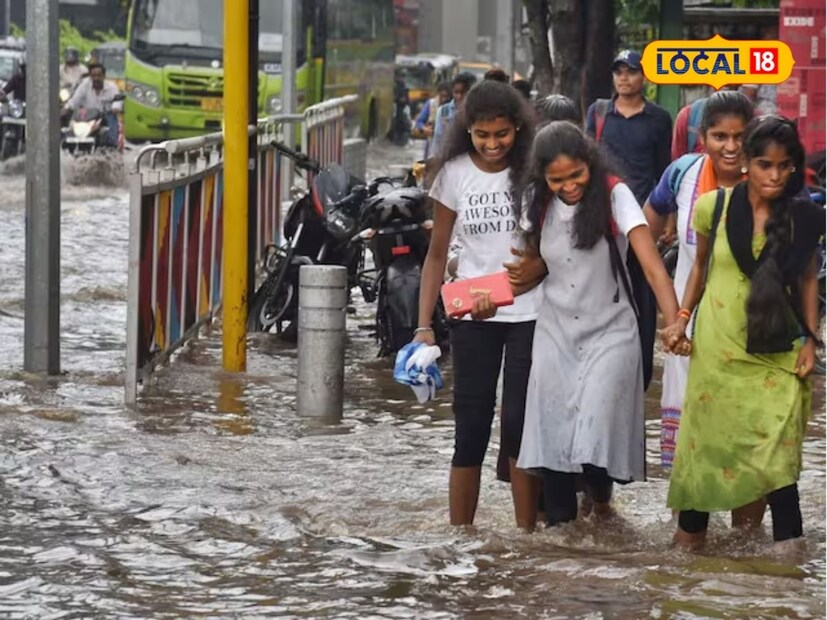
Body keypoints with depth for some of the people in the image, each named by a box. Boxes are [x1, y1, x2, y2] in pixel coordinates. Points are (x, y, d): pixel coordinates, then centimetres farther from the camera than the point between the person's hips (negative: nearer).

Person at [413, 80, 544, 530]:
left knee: (521, 425, -1)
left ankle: (526, 533, 7)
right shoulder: (455, 174, 0)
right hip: (472, 314, 2)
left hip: (529, 312, -1)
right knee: (472, 428, 3)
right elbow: (437, 255, 5)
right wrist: (424, 325, -1)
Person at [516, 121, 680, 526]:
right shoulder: (539, 202, -1)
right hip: (555, 333, 4)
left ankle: (601, 495, 22)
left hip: (609, 332, -4)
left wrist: (675, 323, -34)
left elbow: (652, 266, -23)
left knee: (596, 433, -11)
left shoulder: (613, 196, -15)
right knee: (553, 435, -1)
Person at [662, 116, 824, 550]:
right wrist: (681, 317, 1)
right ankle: (689, 536, 23)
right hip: (718, 347, 0)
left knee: (777, 452, -5)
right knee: (704, 441, 9)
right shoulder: (713, 206, -4)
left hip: (776, 352, 0)